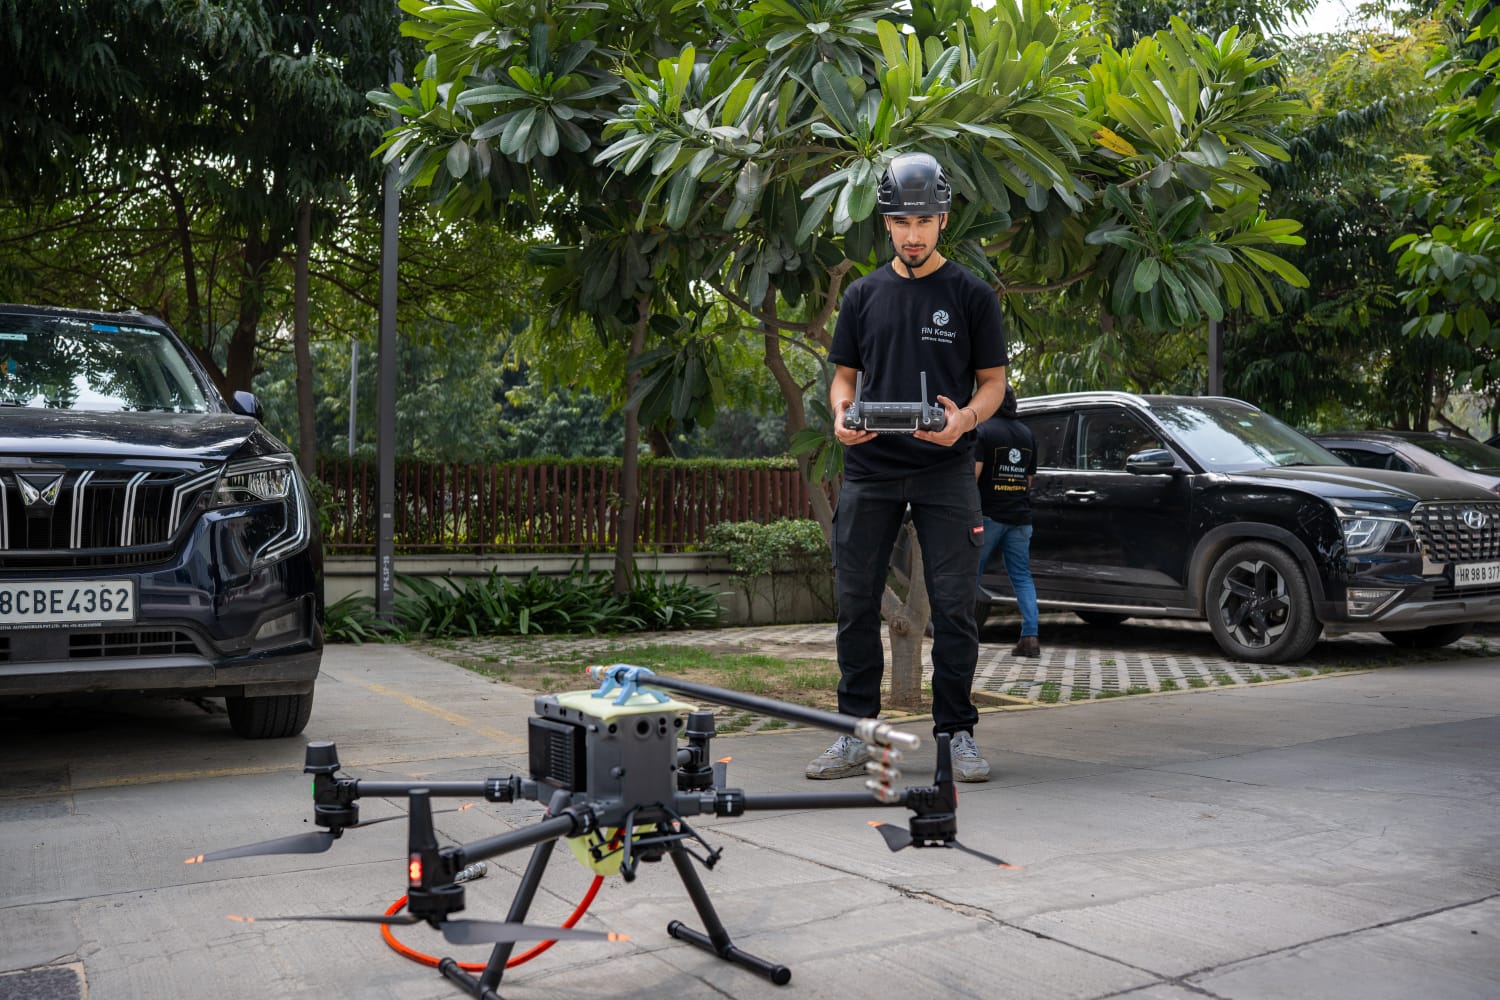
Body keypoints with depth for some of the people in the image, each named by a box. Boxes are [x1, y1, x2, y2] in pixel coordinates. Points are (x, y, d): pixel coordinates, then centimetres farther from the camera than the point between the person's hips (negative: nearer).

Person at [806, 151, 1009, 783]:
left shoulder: (971, 294, 4)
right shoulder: (864, 294, 12)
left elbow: (994, 381, 4)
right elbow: (844, 373, 15)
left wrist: (964, 418, -17)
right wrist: (841, 412, -8)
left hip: (945, 470, -2)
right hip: (869, 470, 3)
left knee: (953, 607, -2)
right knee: (856, 603, 3)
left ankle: (956, 734, 9)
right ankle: (855, 735, 13)